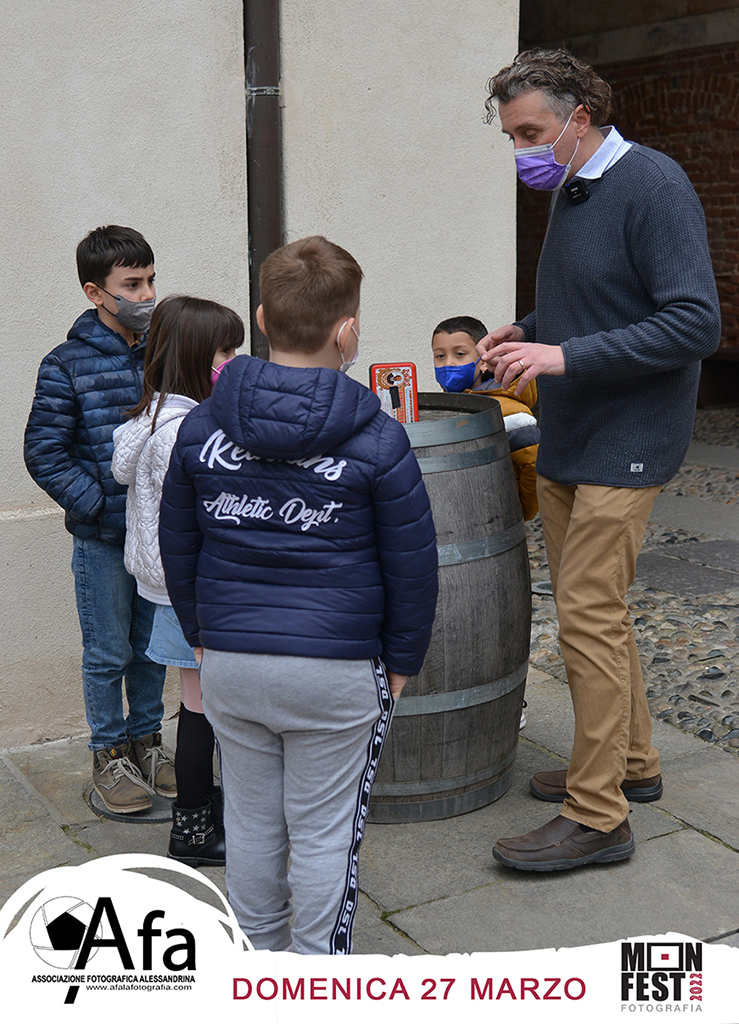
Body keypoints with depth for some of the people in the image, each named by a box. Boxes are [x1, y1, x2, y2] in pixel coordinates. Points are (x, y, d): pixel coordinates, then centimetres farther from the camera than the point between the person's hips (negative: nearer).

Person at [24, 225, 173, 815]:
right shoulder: (68, 366, -10)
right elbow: (44, 454, -8)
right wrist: (99, 504, -15)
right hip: (103, 539, -4)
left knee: (153, 646, 16)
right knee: (108, 653, 8)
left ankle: (147, 740, 34)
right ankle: (109, 754, 26)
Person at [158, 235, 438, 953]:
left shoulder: (200, 428, -2)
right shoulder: (377, 442, -11)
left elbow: (177, 547, 9)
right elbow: (412, 566, -5)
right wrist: (401, 660, 9)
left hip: (228, 665, 4)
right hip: (338, 671, -3)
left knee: (251, 821, 19)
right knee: (323, 833, 11)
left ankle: (259, 956, 37)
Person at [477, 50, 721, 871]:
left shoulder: (651, 186, -14)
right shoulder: (567, 192, 13)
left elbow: (695, 324, -21)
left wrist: (567, 357, -24)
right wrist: (528, 333, 7)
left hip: (625, 442, -9)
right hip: (566, 441, 9)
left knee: (589, 615, -9)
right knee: (589, 610, 14)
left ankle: (597, 816, 2)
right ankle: (630, 762, 29)